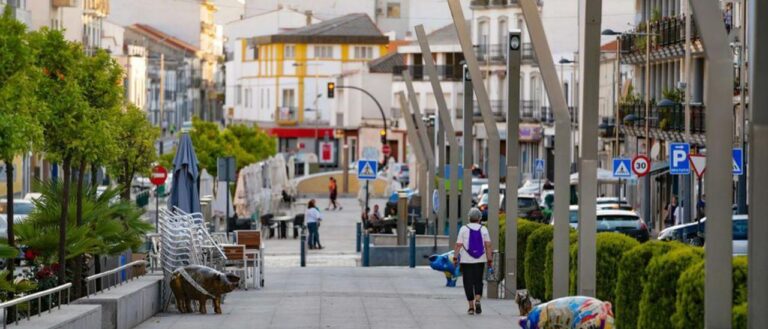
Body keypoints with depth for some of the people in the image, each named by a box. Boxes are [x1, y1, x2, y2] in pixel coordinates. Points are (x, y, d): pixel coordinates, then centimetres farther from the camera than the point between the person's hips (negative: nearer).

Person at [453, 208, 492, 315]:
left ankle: (471, 307, 1)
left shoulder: (464, 229, -2)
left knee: (468, 283, 3)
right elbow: (488, 245, -2)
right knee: (478, 281, 11)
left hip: (466, 261, -1)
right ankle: (477, 301, -11)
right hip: (480, 260, 1)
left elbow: (458, 245, -7)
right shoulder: (483, 229, 2)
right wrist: (490, 260, 0)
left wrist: (455, 257, -2)